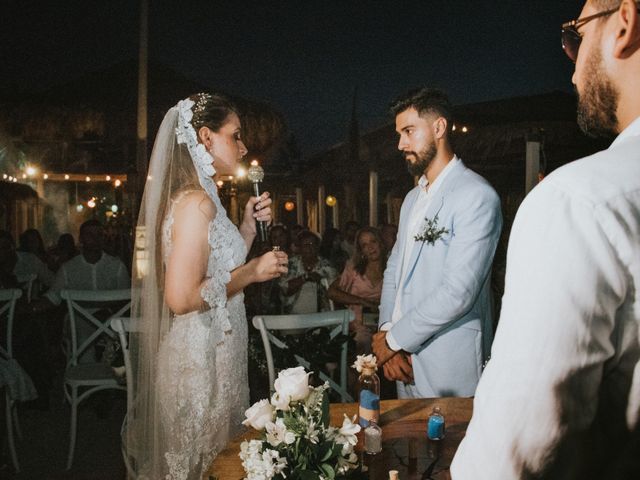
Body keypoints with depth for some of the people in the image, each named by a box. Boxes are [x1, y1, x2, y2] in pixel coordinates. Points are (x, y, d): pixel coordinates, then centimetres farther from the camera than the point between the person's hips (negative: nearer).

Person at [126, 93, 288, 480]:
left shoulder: (201, 198, 11)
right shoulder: (196, 202, -19)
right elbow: (182, 298, -24)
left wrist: (249, 227, 7)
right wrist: (253, 271, -15)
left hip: (212, 351, 9)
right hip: (202, 357, -9)